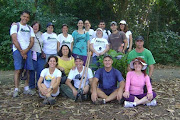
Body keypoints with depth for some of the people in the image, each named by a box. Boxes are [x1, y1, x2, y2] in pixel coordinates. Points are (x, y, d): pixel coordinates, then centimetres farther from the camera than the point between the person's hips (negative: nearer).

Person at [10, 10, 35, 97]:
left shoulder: (30, 28, 19)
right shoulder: (15, 26, 5)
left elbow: (32, 41, 10)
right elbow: (14, 40, -5)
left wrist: (26, 50, -7)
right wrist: (21, 51, -10)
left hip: (27, 51, 4)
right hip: (18, 50, -4)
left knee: (28, 70, 0)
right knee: (18, 70, -11)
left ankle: (26, 89, 7)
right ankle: (16, 90, -7)